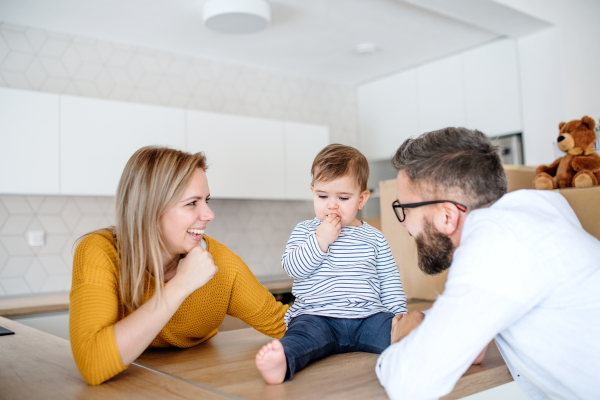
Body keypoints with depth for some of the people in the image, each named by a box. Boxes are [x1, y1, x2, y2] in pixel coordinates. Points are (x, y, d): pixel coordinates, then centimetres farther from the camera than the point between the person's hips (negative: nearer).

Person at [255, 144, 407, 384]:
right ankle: (282, 361, -61)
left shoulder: (373, 237, 16)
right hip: (316, 316, -3)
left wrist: (399, 315, 4)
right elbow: (292, 268, -1)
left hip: (369, 316, 4)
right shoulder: (304, 231, 13)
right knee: (303, 333, -36)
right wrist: (320, 240, -10)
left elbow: (389, 283, 18)